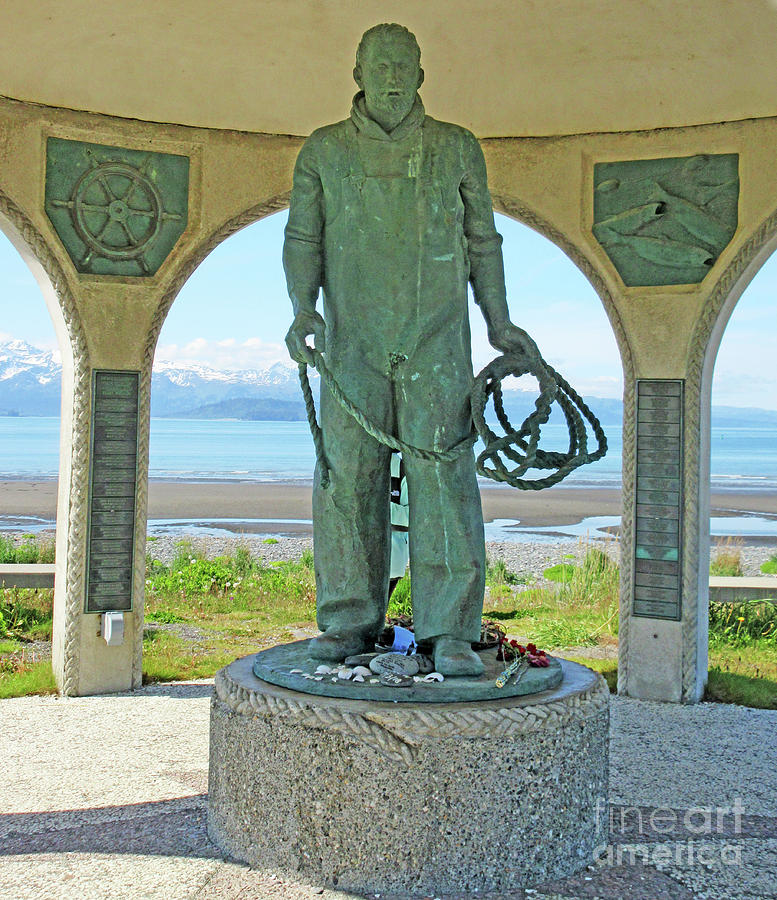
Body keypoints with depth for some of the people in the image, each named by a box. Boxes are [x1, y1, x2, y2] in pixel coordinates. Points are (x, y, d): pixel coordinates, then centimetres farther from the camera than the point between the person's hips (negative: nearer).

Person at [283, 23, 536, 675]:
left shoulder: (457, 148, 8)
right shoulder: (324, 151, 9)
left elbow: (482, 240, 14)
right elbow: (303, 239, 7)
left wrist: (499, 323, 9)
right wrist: (302, 309, -10)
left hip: (436, 342, -1)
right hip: (353, 341, 1)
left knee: (443, 472, -9)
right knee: (348, 475, -1)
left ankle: (452, 633, -7)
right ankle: (351, 623, 9)